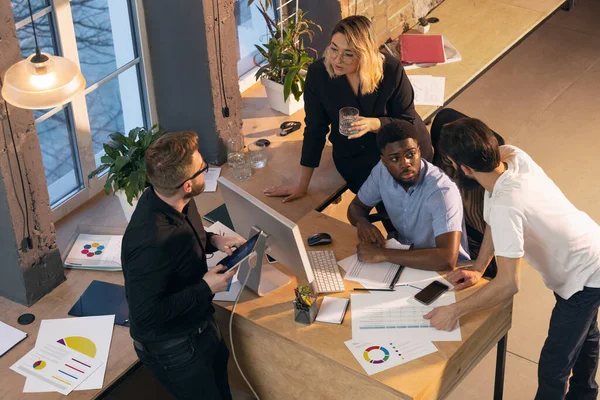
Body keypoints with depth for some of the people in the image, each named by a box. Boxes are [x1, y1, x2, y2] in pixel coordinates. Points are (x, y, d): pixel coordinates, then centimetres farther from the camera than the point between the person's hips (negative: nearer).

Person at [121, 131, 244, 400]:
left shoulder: (174, 202, -12)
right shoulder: (151, 242, -39)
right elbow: (146, 315, -34)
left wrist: (212, 241, -6)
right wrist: (205, 288, -28)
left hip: (199, 325, 8)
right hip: (173, 348, -8)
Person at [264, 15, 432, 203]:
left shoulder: (391, 70, -24)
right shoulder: (318, 73, -20)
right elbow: (315, 129, -11)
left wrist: (374, 124, -35)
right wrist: (302, 185, -9)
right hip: (355, 163, 1)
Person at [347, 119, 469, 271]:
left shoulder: (442, 190, -28)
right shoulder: (382, 170, -9)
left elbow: (447, 259, -37)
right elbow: (356, 206, 9)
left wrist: (382, 254, -34)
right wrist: (362, 223, -15)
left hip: (446, 272, -5)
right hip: (406, 260, 5)